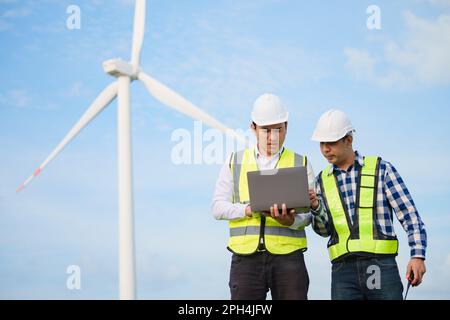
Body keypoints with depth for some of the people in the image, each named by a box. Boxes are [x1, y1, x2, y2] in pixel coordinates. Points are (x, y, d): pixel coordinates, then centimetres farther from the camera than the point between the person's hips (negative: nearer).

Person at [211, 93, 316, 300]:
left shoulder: (301, 164, 12)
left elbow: (308, 214, 5)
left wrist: (290, 220, -19)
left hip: (288, 255, 0)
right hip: (246, 257, 1)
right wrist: (248, 209, -13)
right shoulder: (235, 162, 14)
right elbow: (218, 207, 7)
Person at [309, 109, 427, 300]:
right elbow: (324, 230, 8)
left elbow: (410, 216, 0)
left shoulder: (381, 169, 4)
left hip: (381, 266, -3)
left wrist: (418, 256, -13)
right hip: (343, 270, 3)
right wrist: (315, 207, -12)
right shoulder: (323, 181, 15)